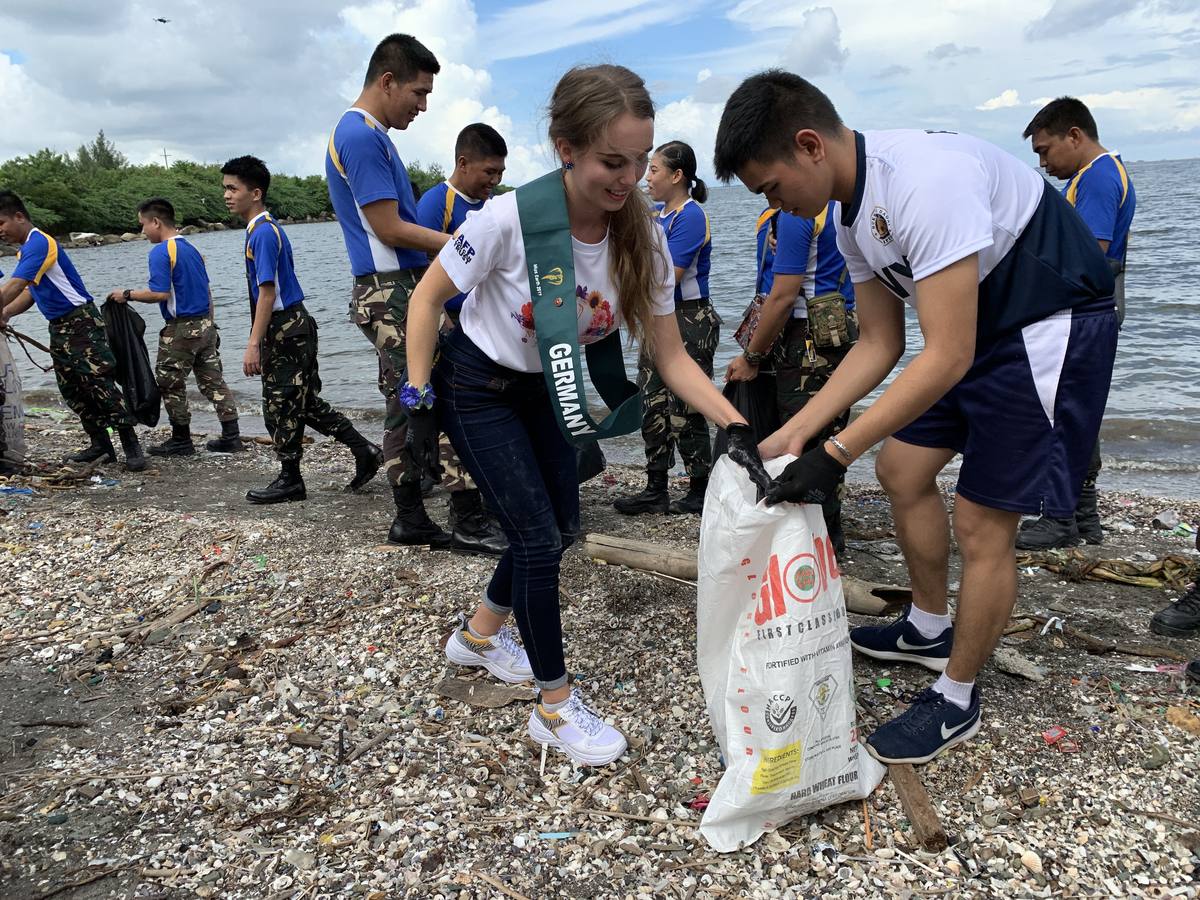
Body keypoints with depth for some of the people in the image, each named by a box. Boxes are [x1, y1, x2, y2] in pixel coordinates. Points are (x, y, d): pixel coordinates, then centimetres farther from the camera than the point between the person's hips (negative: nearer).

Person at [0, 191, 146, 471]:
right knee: (71, 390, 9)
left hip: (82, 323, -10)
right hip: (59, 327, 10)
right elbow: (31, 292, 19)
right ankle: (100, 446, 14)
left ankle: (131, 447, -11)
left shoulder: (39, 242, -17)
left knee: (100, 384, -13)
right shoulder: (27, 249, 14)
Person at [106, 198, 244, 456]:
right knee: (213, 380, 10)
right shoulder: (191, 248, 13)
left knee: (170, 384, 5)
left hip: (181, 328, -8)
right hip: (206, 325, 8)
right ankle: (231, 436, 9)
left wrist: (127, 295, -7)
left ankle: (181, 440, 12)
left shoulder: (161, 252, -13)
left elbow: (160, 293, -20)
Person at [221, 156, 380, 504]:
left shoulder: (263, 233, -15)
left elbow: (267, 292, -21)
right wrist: (259, 340, 23)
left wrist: (254, 344, -21)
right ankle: (364, 452, 16)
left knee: (280, 407, 1)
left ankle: (290, 481, 13)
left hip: (286, 331, -10)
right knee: (307, 403, 13)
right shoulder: (265, 230, 15)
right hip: (292, 328, 10)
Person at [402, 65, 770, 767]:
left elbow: (671, 355, -14)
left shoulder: (642, 235, -18)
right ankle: (556, 706, 9)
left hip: (544, 391, 6)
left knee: (561, 527, 12)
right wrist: (420, 401, -16)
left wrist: (737, 427, -26)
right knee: (539, 537, -11)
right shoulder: (510, 219, -31)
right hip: (477, 387, -5)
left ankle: (480, 634, 39)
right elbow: (429, 296, -16)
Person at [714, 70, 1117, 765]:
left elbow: (947, 358, -31)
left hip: (1053, 326, -9)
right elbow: (880, 345, 3)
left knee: (982, 524, -5)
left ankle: (956, 702, 15)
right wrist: (791, 436, -3)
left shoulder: (924, 181, -31)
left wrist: (835, 455, -28)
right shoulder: (850, 211, -1)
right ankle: (929, 629, 34)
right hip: (979, 324, 9)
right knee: (902, 470, 13)